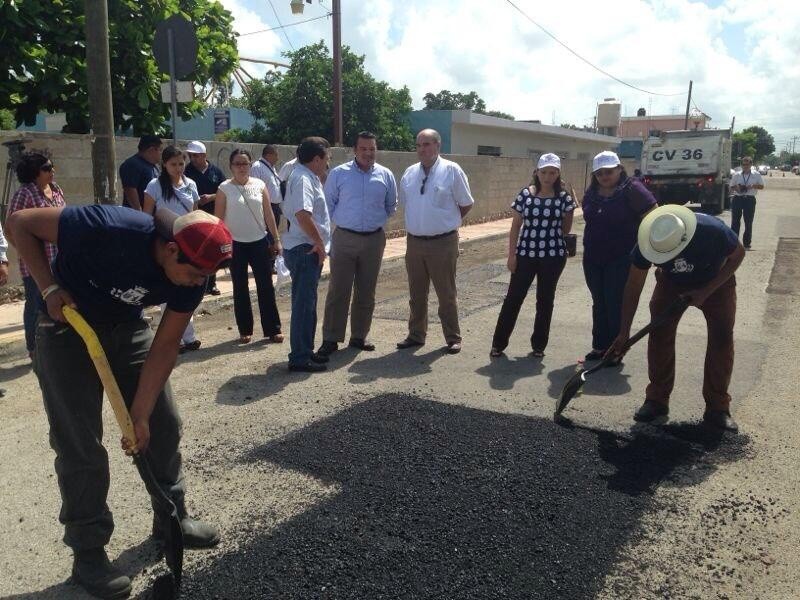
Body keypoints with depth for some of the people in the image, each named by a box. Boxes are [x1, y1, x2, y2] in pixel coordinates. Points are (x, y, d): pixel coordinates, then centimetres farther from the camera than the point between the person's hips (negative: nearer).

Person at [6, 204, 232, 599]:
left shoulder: (191, 274, -21)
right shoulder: (107, 229, -36)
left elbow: (165, 347, -13)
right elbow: (20, 224, -20)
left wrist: (139, 414, -14)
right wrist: (50, 288, -24)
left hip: (126, 327, 5)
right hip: (67, 326, -4)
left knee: (163, 423, 6)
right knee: (80, 445, -3)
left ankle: (171, 518, 27)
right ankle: (88, 552, 15)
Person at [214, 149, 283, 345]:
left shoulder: (259, 185, 2)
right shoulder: (225, 188, -4)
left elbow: (268, 214, 5)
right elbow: (219, 219, -2)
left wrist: (276, 240, 4)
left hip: (260, 242, 1)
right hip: (235, 244, -1)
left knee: (266, 286, 2)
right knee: (240, 289, 8)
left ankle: (272, 329, 10)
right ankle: (245, 330, 18)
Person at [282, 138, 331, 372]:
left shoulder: (307, 177, 18)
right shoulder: (303, 178, -14)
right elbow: (302, 214, -28)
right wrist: (319, 242, -19)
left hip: (307, 250, 10)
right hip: (304, 250, -10)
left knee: (307, 303, 16)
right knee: (304, 304, -5)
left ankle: (305, 351, 27)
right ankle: (300, 358, 2)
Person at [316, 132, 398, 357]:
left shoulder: (385, 175, 5)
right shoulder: (339, 173, -1)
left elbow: (391, 206, 18)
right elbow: (328, 204, 6)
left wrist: (376, 220, 13)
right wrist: (341, 220, 5)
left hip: (374, 240, 3)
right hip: (344, 239, -2)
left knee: (366, 293, 9)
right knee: (338, 291, -3)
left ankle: (359, 337, 21)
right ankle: (330, 339, 5)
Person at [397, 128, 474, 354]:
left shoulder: (451, 170, -7)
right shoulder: (409, 173, 8)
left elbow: (466, 204, 0)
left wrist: (448, 221, 8)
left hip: (443, 242, -4)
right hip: (414, 241, 5)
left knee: (446, 294, 4)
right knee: (416, 293, 14)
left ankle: (453, 338, 16)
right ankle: (416, 335, 26)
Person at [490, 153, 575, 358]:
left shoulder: (563, 197, -1)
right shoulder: (525, 194, 0)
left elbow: (565, 229, 5)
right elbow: (516, 226, 3)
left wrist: (567, 198, 3)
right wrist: (512, 254, -1)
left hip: (553, 256, 0)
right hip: (526, 254, 0)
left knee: (545, 300, 9)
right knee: (514, 297, 2)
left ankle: (539, 344, 23)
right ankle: (498, 343, 12)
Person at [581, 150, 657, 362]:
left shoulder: (632, 189, -11)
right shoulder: (591, 193, 7)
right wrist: (589, 247, 15)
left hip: (621, 259, -6)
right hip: (592, 259, 6)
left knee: (616, 305, -1)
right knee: (599, 304, 13)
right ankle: (600, 346, 23)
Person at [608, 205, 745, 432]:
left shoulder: (713, 231, -39)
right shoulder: (646, 244, -33)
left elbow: (738, 254, -17)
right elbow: (633, 288, -21)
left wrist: (706, 291, -25)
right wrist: (624, 333, -21)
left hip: (715, 281, -1)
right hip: (672, 283, 1)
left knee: (722, 338, -10)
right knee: (659, 335, -10)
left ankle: (717, 408, 1)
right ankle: (657, 401, 2)